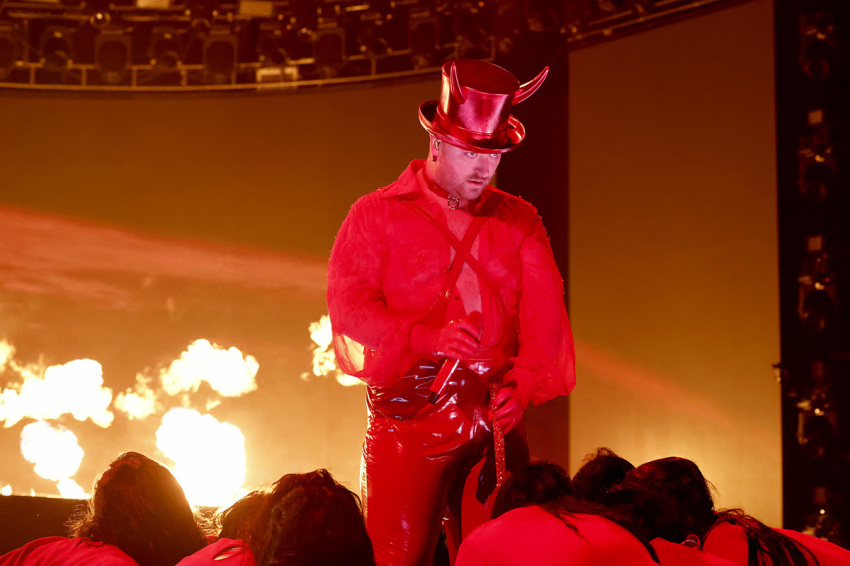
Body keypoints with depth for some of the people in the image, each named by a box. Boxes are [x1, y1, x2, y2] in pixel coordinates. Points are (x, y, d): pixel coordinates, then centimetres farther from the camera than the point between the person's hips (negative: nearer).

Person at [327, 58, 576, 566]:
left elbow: (544, 312, 5)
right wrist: (427, 337, -22)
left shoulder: (519, 221, 16)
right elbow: (349, 303, -7)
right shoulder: (377, 215, 6)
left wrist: (524, 383, -14)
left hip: (497, 420, 3)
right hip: (407, 422, -3)